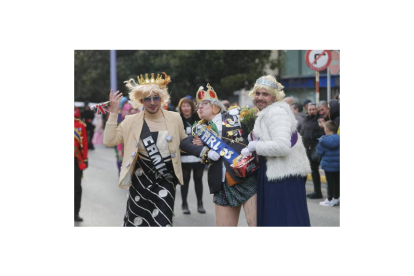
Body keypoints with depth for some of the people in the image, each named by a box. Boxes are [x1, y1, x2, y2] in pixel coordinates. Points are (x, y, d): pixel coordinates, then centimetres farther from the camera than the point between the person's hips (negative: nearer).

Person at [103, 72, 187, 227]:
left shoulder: (174, 118, 0)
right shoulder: (131, 121, -2)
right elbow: (109, 141, -8)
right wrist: (113, 113, -12)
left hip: (166, 179, -1)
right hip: (141, 179, 1)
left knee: (161, 222, -10)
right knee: (136, 221, 9)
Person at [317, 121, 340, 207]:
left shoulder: (324, 140, -15)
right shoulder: (338, 139, -1)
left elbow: (320, 152, -8)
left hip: (328, 165, -5)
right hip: (338, 164, 5)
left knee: (330, 182, 0)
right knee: (337, 181, 11)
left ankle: (329, 200, 7)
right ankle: (336, 198, 20)